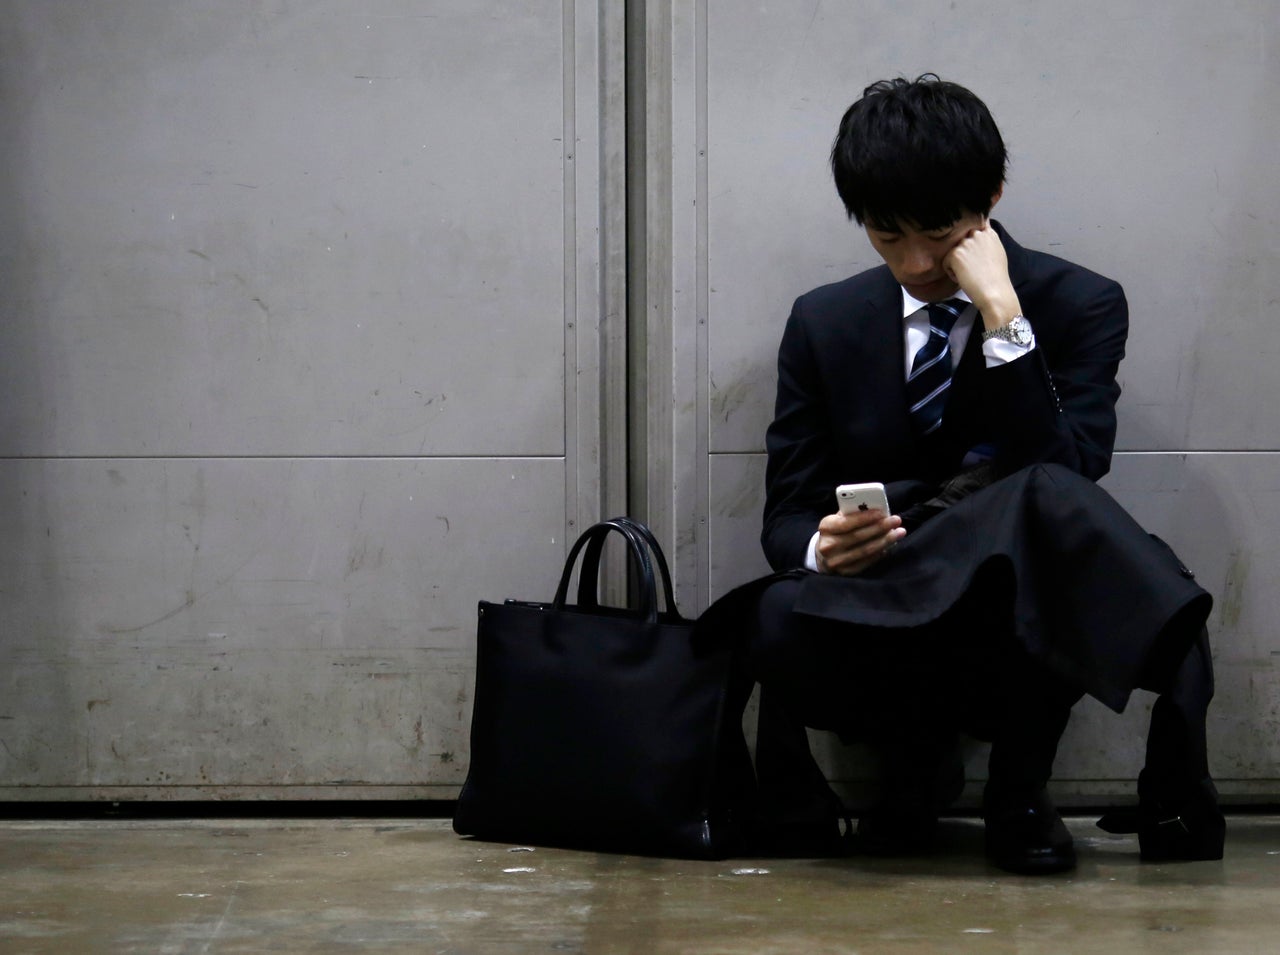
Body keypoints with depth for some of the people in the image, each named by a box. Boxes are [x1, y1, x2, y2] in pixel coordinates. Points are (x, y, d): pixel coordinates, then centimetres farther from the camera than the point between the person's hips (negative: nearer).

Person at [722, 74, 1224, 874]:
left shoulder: (1080, 305, 1)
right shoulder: (825, 323, 10)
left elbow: (1065, 483, -15)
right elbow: (788, 514, 7)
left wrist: (1001, 316, -19)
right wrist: (820, 547, -18)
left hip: (1023, 636, -3)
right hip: (881, 646, 3)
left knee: (1042, 504, -36)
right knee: (778, 622, -34)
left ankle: (1018, 792, -23)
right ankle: (914, 764, -3)